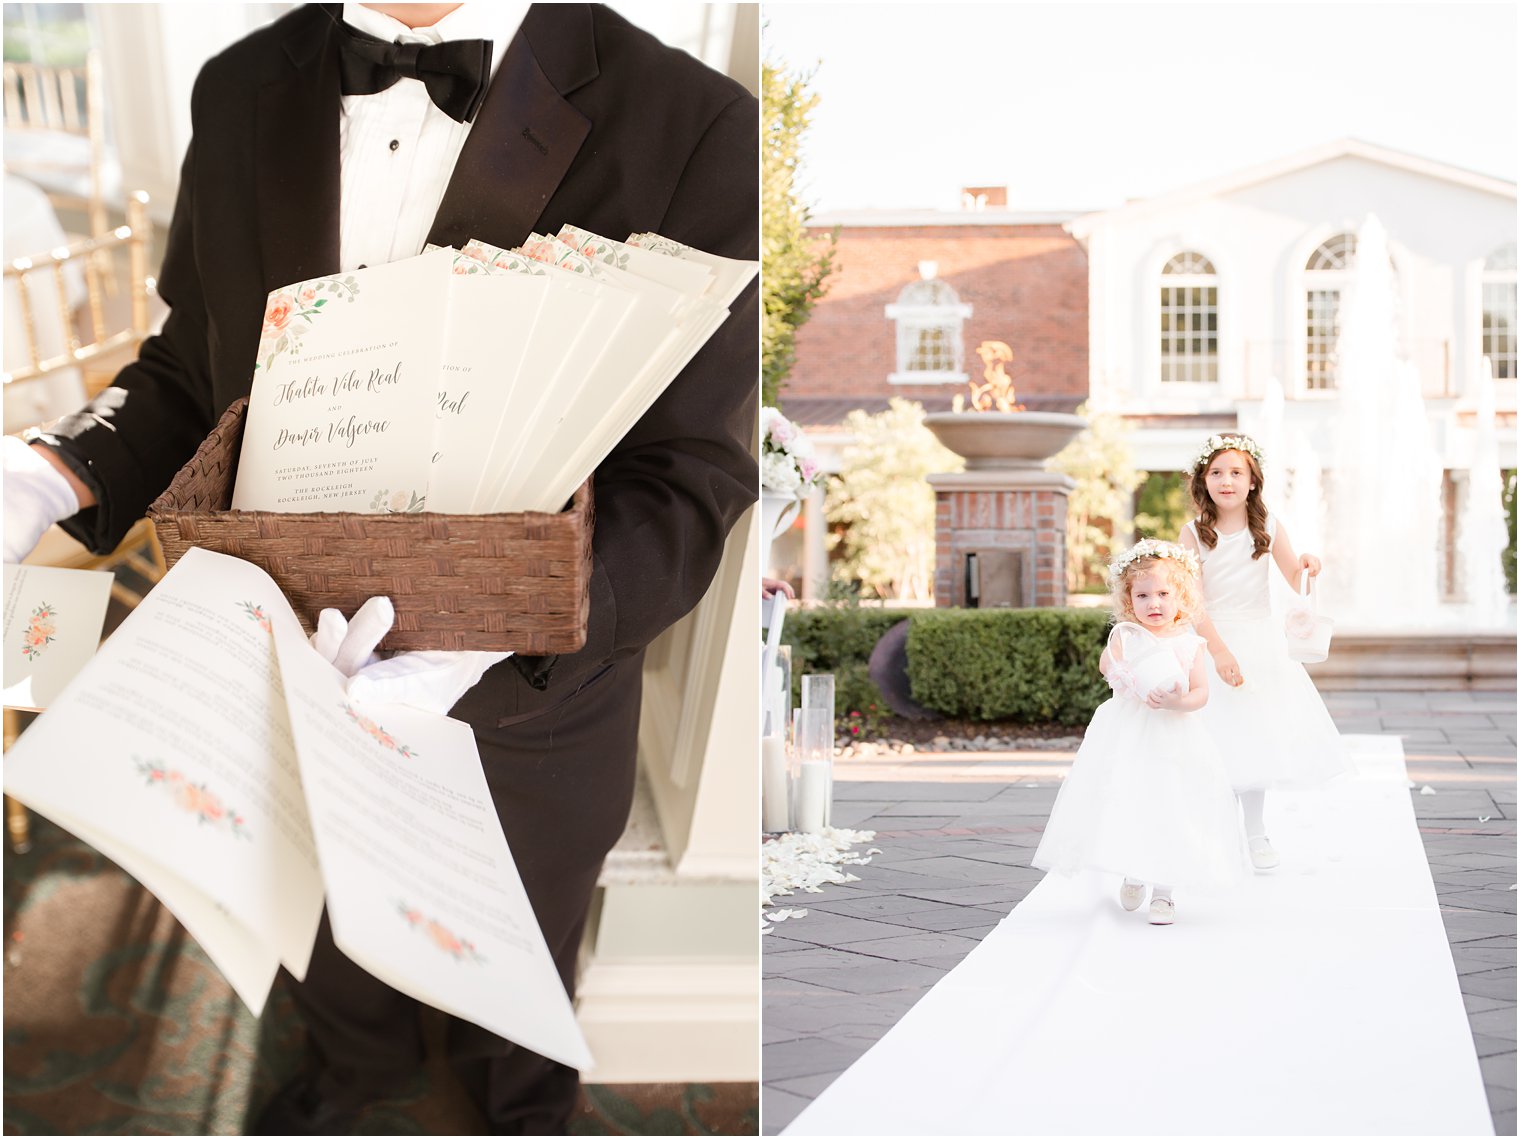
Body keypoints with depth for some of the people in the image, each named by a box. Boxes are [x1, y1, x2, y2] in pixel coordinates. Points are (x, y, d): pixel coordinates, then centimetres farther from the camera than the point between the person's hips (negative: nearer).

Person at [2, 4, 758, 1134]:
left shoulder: (693, 128, -26)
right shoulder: (246, 92, -10)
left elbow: (684, 482, -24)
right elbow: (190, 369, 1)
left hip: (535, 689, -3)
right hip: (310, 660, 3)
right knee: (333, 923, 31)